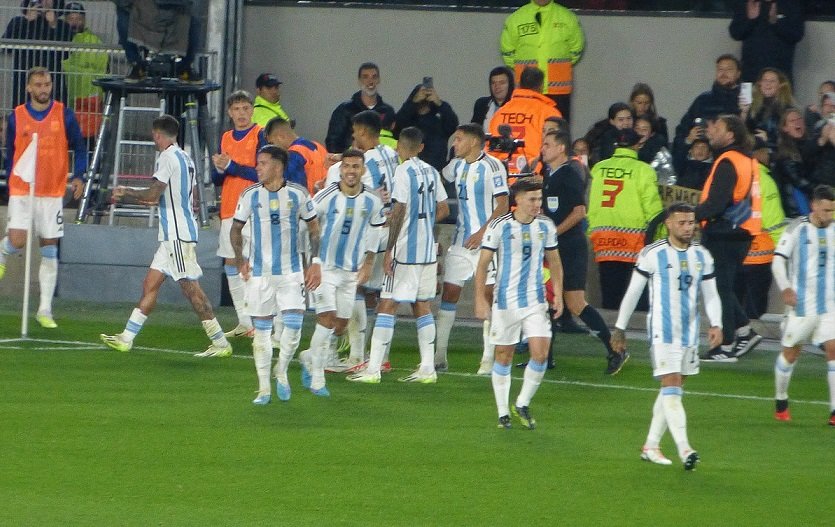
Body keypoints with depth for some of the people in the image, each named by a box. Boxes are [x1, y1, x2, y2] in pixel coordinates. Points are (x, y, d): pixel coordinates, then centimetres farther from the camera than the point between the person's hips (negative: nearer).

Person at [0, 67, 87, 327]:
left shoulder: (64, 115, 1)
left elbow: (79, 147, 6)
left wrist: (78, 176, -9)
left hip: (53, 192, 1)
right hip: (21, 190, -1)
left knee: (50, 251, 2)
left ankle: (45, 310, 7)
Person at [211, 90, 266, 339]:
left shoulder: (260, 135, -4)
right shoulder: (226, 138, 14)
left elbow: (261, 174, -13)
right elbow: (217, 179, 14)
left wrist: (231, 166, -15)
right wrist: (220, 169, -8)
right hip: (229, 211, 7)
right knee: (231, 263, 6)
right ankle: (244, 322, 12)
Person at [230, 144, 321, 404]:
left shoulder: (298, 194, -1)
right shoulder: (250, 195, 1)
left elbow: (314, 227, 9)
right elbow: (235, 229, 12)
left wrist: (316, 262, 2)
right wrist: (240, 260, 1)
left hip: (291, 271, -1)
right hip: (259, 273, 1)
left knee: (293, 323, -11)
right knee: (261, 329, 2)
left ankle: (281, 372, 14)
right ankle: (264, 388, 10)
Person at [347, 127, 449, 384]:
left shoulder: (404, 171, -11)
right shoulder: (431, 172, 9)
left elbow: (399, 212, -16)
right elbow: (443, 210, 15)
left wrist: (389, 250, -14)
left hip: (405, 250, -7)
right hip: (428, 250, 7)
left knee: (387, 305, -6)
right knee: (422, 305, 13)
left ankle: (373, 369, -9)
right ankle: (427, 368, 12)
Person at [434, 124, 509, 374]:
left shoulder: (491, 166, -11)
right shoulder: (457, 165, 10)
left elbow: (503, 205, -14)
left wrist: (482, 232, -20)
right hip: (460, 240, 7)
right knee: (449, 292, 3)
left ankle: (488, 359, 2)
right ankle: (439, 356, 8)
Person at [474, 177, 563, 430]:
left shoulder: (546, 226, 3)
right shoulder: (500, 226, -8)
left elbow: (554, 262, 16)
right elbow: (483, 264, -4)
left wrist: (558, 295, 10)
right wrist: (480, 299, -8)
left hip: (536, 302, 3)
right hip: (505, 302, -3)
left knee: (540, 354, -9)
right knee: (504, 357, 4)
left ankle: (522, 405, 9)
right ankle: (503, 413, 16)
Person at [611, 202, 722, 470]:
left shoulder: (702, 256, 8)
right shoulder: (652, 254, -6)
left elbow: (711, 295, 12)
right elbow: (632, 292, 1)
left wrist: (716, 325, -5)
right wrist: (620, 328, 3)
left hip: (690, 333, 6)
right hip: (662, 332, -6)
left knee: (673, 390, 10)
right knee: (671, 388, -14)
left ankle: (651, 445, 20)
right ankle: (684, 448, -22)